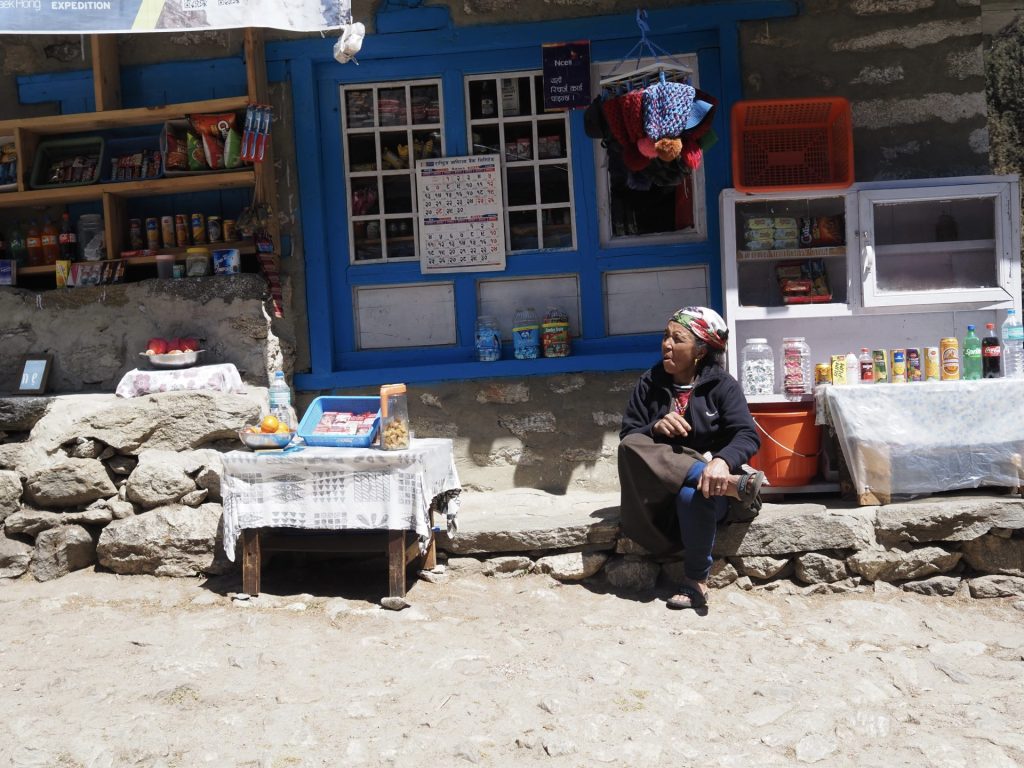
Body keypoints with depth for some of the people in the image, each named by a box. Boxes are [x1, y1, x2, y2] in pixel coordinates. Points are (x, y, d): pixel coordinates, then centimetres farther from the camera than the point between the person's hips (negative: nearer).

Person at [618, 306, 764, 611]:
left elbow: (748, 436, -17)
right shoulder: (650, 383, 5)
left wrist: (722, 461, -40)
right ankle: (732, 483, -37)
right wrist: (655, 429, -21)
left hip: (709, 478, -3)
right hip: (661, 485, 3)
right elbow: (627, 436, 2)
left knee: (693, 495, -39)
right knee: (631, 447, -27)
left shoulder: (721, 385, -4)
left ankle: (696, 582, -18)